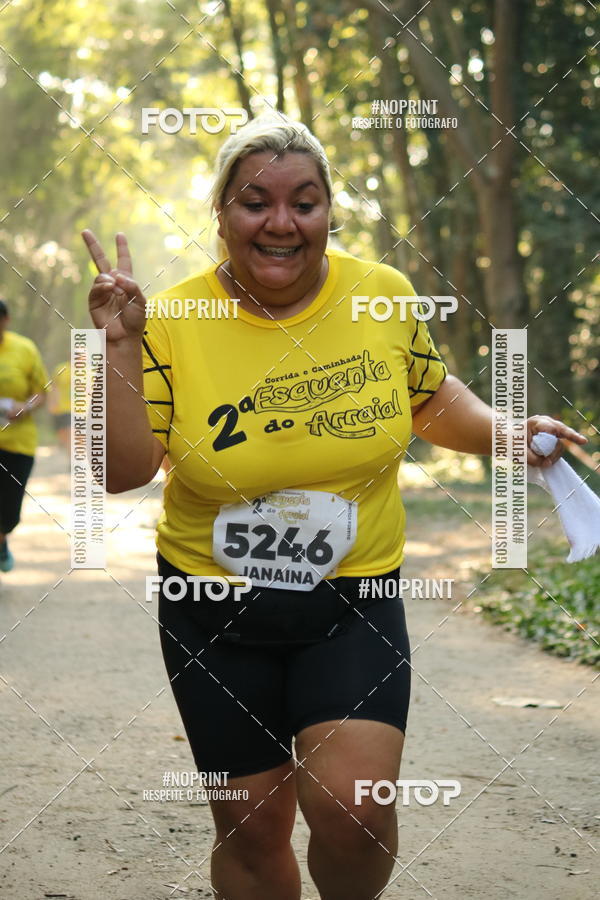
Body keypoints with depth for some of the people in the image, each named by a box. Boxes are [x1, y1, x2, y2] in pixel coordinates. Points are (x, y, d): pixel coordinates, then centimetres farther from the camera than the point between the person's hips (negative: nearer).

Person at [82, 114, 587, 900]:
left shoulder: (384, 296, -4)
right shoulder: (175, 320, -9)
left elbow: (433, 398, 14)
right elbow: (124, 472, -13)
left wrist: (502, 431, -5)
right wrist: (121, 347, -22)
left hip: (353, 604, 0)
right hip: (213, 609, 0)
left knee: (353, 811, -17)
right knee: (251, 827, 8)